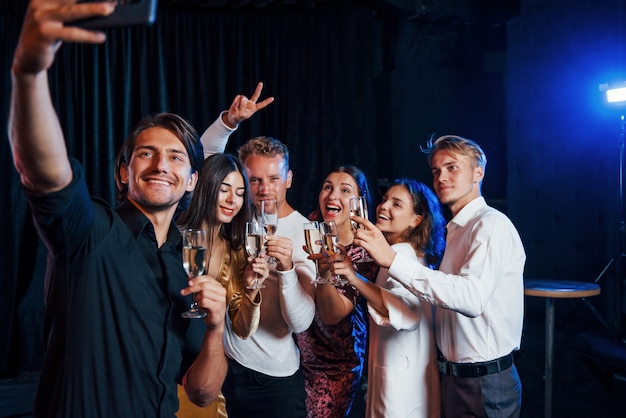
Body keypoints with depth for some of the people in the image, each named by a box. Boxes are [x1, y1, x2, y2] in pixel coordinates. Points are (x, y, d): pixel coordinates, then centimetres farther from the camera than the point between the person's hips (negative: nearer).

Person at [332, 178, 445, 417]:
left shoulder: (400, 253, -18)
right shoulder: (414, 252, 9)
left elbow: (408, 314, -35)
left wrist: (356, 280, -42)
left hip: (400, 376, -9)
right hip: (402, 369, 9)